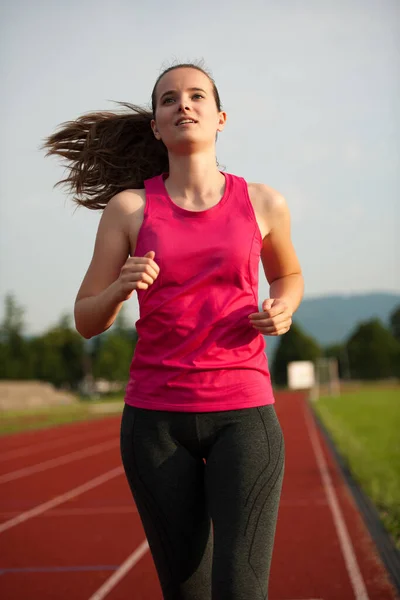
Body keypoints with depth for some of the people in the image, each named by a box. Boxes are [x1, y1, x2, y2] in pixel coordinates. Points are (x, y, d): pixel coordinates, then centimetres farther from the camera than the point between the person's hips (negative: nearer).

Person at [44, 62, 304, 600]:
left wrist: (282, 310, -1)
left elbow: (288, 275, 23)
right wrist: (121, 288, -18)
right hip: (156, 418, 1)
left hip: (242, 416, 0)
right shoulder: (128, 206, 2)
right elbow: (87, 321, 5)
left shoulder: (263, 202, 3)